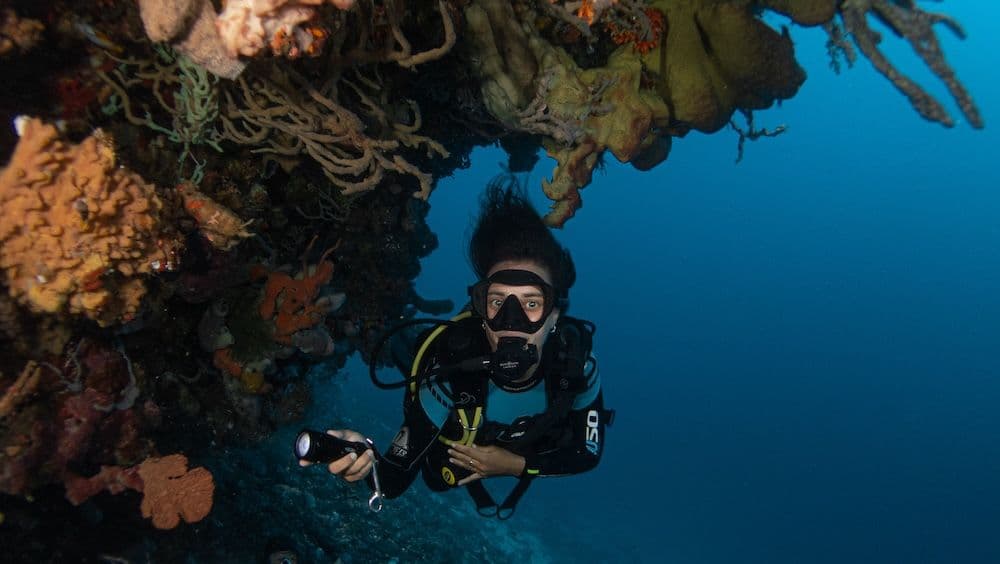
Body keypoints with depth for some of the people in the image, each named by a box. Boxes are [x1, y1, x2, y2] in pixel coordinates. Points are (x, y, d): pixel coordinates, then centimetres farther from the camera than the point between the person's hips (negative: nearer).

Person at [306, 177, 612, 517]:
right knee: (435, 481, 34)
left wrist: (517, 464, -32)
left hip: (527, 459, 2)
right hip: (455, 460, -1)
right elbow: (395, 482, -40)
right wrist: (369, 460, -62)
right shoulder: (447, 377, -45)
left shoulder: (579, 365, -38)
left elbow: (589, 452, -21)